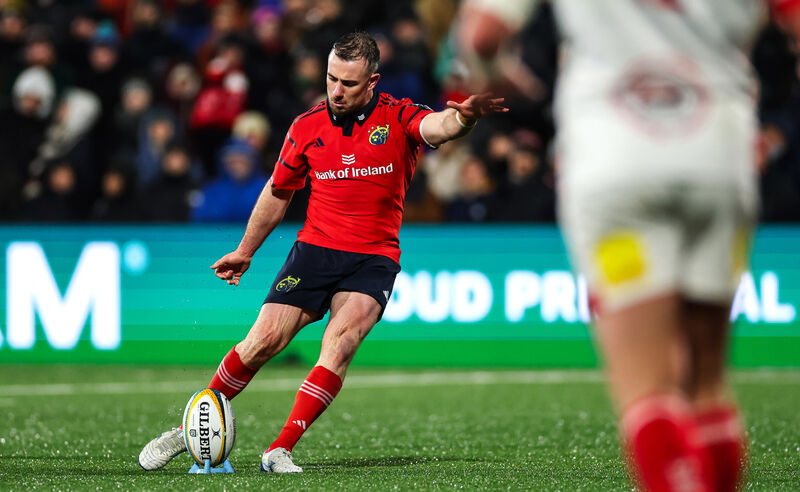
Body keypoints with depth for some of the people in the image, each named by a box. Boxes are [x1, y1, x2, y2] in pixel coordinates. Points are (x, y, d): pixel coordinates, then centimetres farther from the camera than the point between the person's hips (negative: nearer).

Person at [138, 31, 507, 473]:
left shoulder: (398, 118, -5)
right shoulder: (307, 126, 4)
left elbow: (438, 127, -28)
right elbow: (278, 192, 18)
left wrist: (463, 116, -52)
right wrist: (245, 252, 26)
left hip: (374, 258, -2)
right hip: (315, 249, 2)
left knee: (340, 340, -26)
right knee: (263, 340, -12)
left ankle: (280, 450, -23)